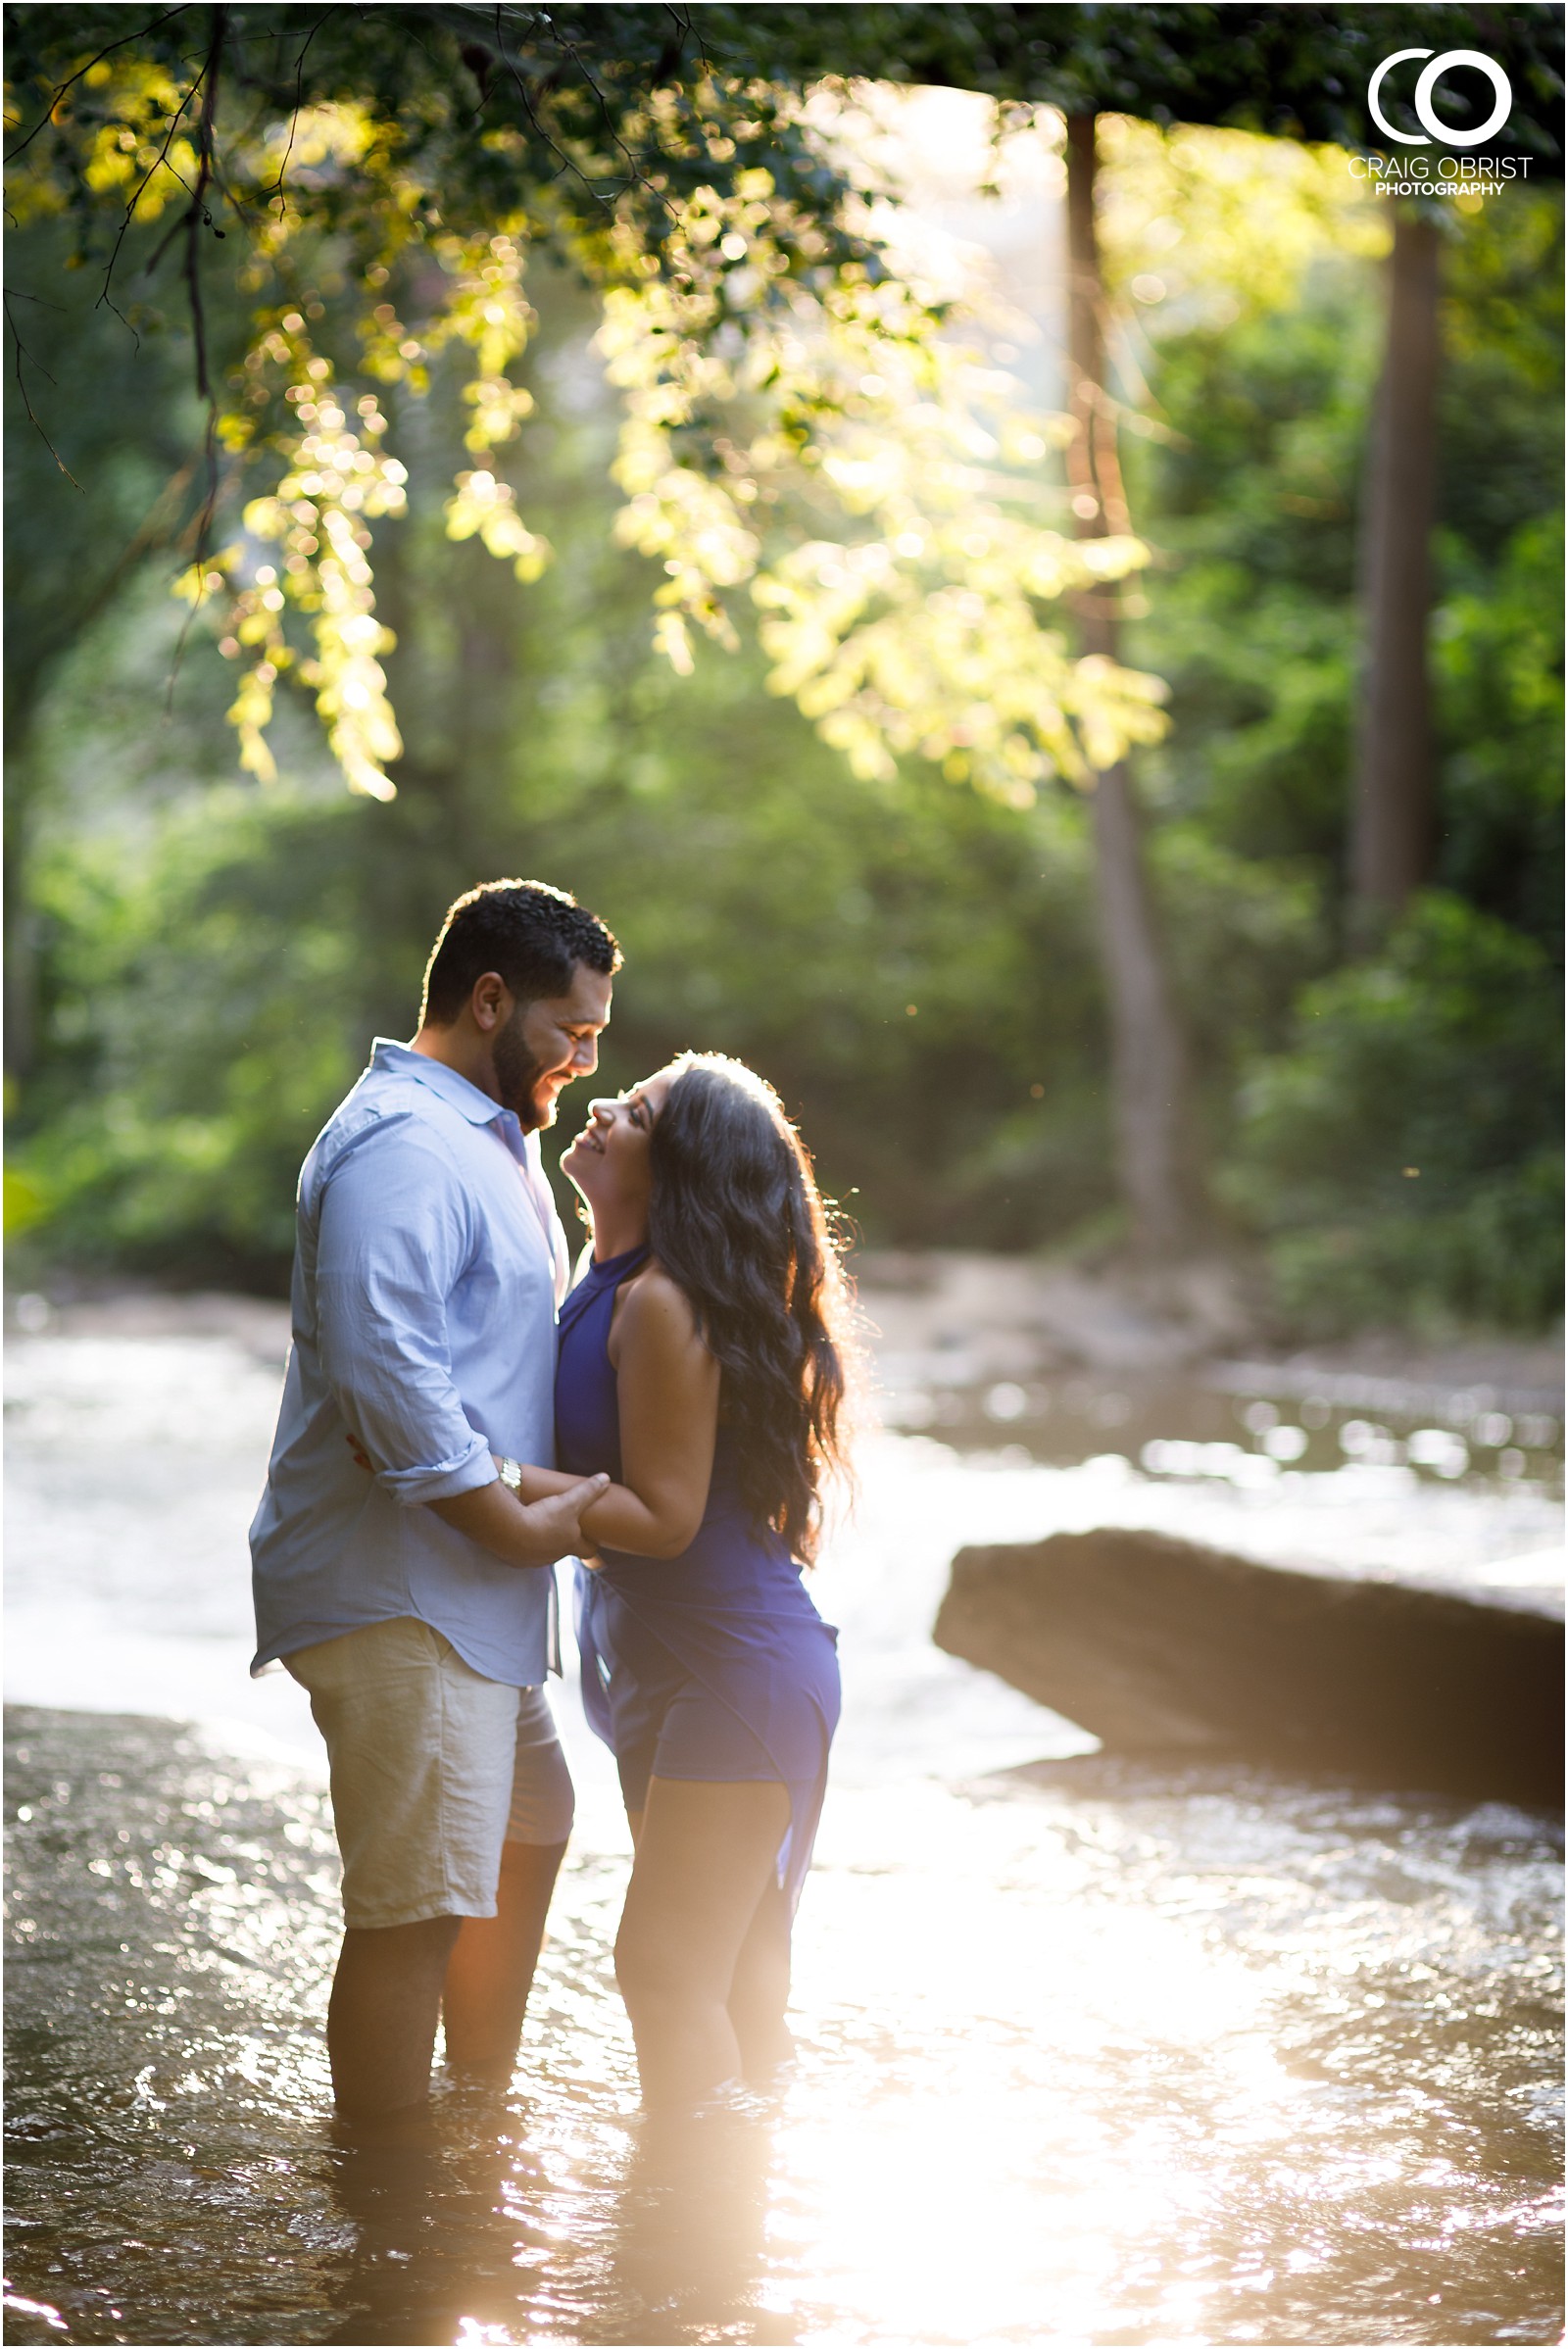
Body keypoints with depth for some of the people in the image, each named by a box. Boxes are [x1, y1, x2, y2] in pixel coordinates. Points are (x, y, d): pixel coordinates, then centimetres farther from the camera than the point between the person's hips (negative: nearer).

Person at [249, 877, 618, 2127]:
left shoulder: (491, 1138, 19)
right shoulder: (402, 1144, -17)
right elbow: (383, 1369, -28)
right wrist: (516, 1521, -23)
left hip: (473, 1589, 12)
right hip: (398, 1593, -12)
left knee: (530, 1826, 26)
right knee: (416, 1906, -10)